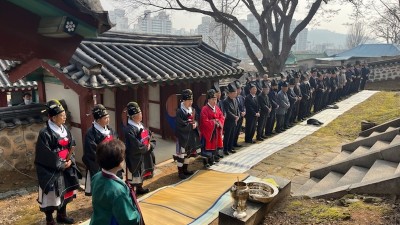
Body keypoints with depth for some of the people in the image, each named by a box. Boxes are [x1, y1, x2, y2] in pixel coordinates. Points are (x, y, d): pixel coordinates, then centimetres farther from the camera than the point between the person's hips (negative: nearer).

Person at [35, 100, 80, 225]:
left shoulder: (65, 130, 5)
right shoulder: (45, 133, -18)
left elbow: (71, 147, 8)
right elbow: (44, 156, -18)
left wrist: (70, 160, -8)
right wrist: (60, 164, -15)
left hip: (66, 168, 7)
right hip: (51, 171, -7)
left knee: (65, 192, 18)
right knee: (51, 195, 4)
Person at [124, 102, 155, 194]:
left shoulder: (141, 125, 5)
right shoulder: (129, 130, -23)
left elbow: (152, 140, 9)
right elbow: (135, 147, -28)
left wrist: (150, 146, -12)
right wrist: (146, 148, -12)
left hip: (145, 157, 9)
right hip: (135, 159, -9)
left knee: (141, 175, 26)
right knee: (134, 178, -2)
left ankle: (139, 188, 46)